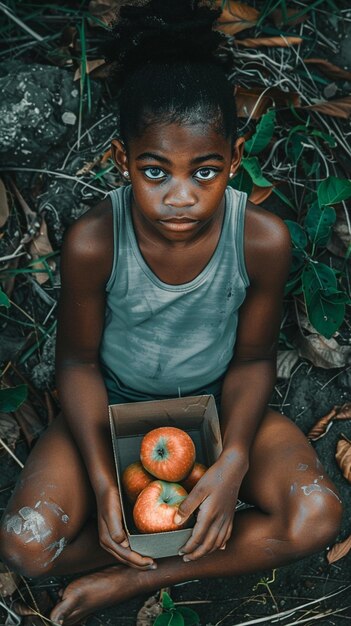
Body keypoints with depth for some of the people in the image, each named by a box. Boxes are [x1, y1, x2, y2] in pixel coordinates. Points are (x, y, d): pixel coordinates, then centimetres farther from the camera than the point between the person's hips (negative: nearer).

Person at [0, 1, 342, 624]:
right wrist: (103, 484, -21)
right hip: (113, 404, -1)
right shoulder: (93, 241, -26)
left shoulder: (263, 238, -23)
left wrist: (232, 464, -24)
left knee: (318, 516, -21)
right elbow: (78, 361, -12)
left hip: (217, 401, 1)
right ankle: (192, 545, -3)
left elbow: (252, 358, -10)